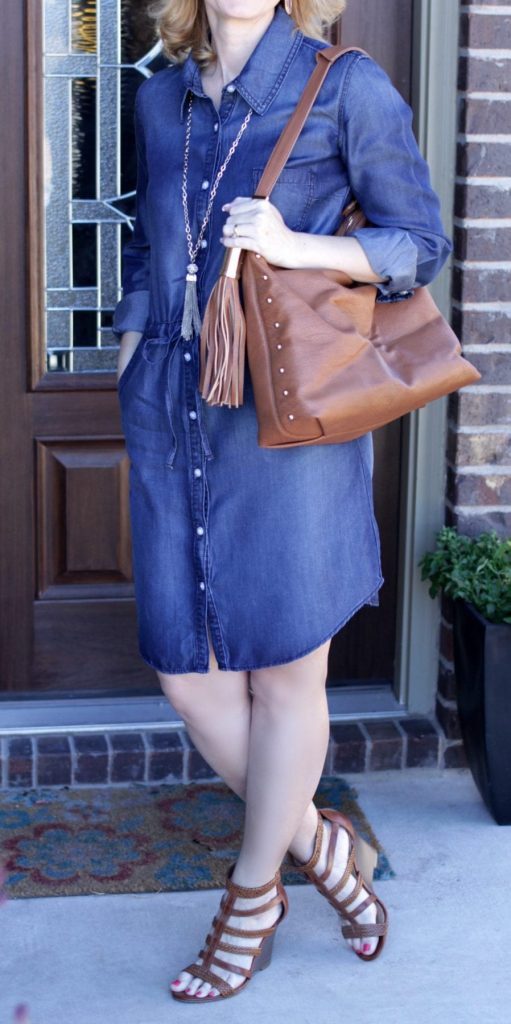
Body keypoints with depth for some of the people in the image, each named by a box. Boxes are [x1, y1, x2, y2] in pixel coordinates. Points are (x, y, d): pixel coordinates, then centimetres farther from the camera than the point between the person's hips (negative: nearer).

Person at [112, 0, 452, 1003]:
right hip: (171, 408, 5)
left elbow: (420, 242, -1)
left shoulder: (346, 84, 0)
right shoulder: (161, 97, 15)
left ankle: (253, 898, 25)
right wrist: (130, 359, 16)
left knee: (285, 670, 4)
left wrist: (298, 245, -16)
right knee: (187, 674, 4)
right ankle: (323, 847, 27)